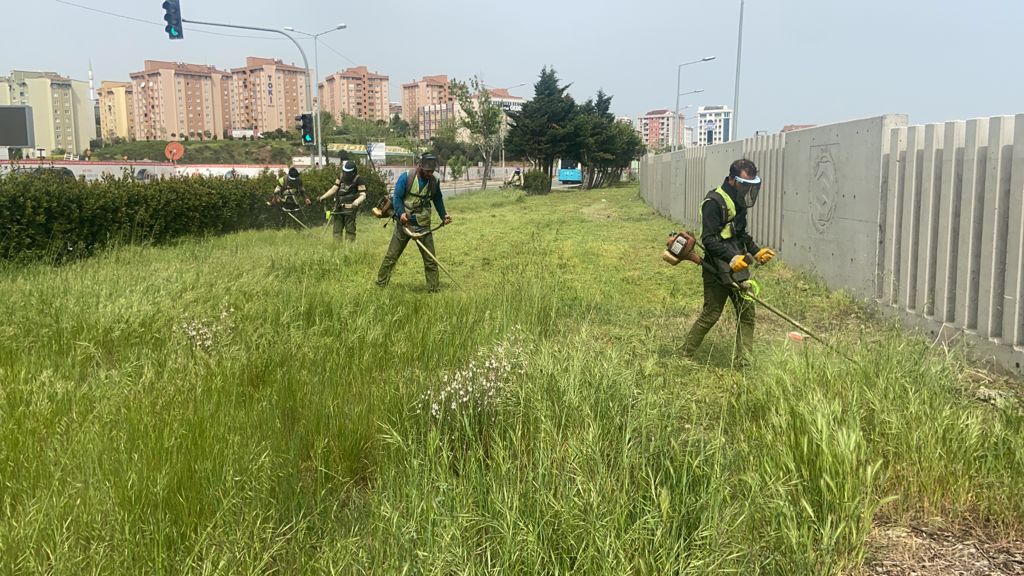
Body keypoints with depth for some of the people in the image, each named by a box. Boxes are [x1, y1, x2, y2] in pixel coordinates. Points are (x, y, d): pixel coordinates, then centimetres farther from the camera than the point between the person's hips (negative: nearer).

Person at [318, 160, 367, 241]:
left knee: (350, 230, -4)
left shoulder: (358, 179, -7)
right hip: (338, 207, 6)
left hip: (349, 208, -6)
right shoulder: (341, 177, 11)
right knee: (337, 230, 8)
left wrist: (357, 201, -32)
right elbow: (334, 188, 12)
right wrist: (323, 196, 1)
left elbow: (363, 195, -12)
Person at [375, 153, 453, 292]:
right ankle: (380, 284, 13)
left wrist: (444, 215, 5)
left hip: (424, 226, 3)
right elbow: (396, 197, -11)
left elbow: (438, 200, 16)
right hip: (404, 223, -3)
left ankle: (434, 289, 12)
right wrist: (401, 213, -26)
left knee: (430, 259, 3)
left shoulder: (434, 181, 1)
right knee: (391, 257, 3)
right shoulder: (406, 177, -12)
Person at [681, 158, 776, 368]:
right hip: (717, 270, -8)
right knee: (711, 314, -1)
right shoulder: (714, 203, -17)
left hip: (737, 269, 9)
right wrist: (731, 258, -30)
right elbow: (708, 239, -22)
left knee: (747, 312, 6)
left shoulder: (738, 201, 12)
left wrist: (757, 252, 15)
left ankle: (742, 363, 12)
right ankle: (685, 355, 16)